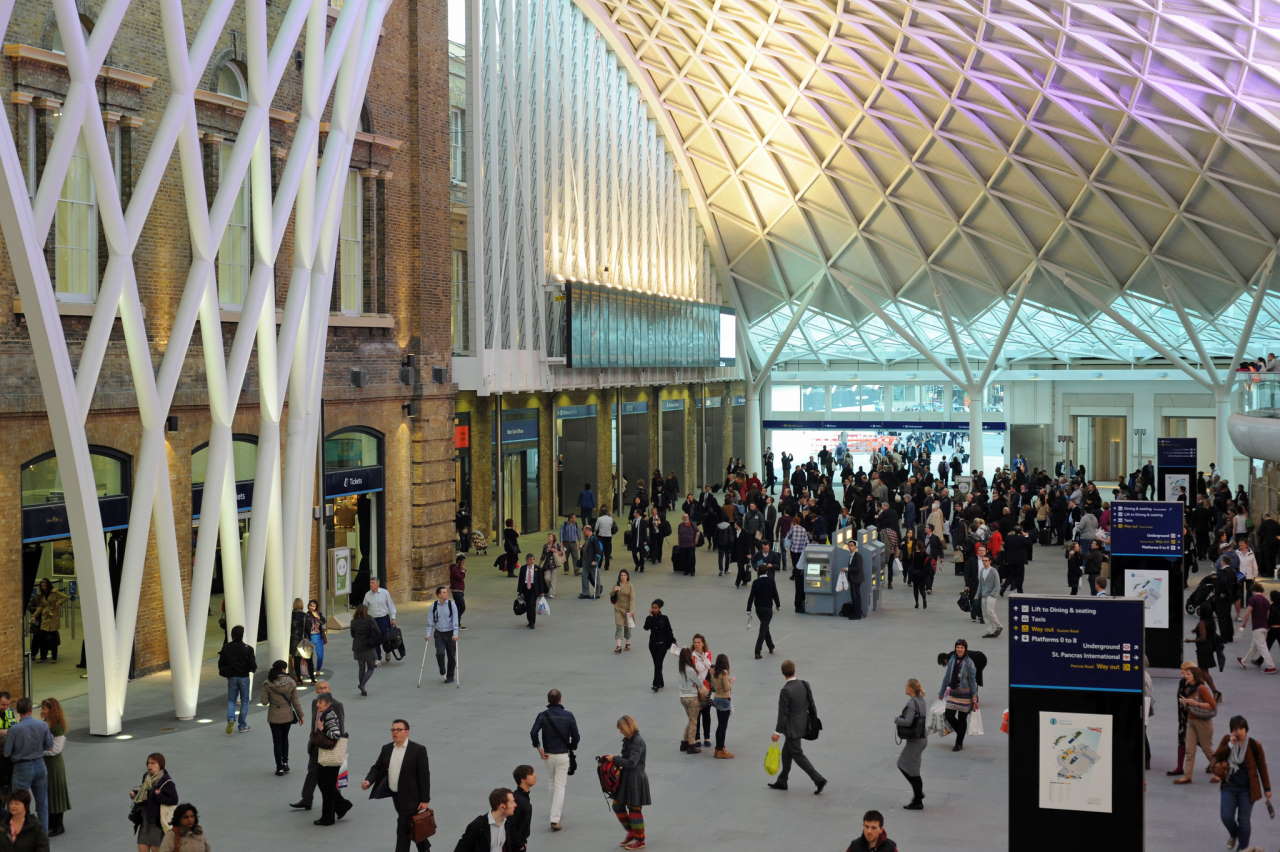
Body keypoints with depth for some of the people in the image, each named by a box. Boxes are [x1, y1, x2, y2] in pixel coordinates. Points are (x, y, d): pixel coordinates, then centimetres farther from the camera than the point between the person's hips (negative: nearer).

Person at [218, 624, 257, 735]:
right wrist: (252, 669, 9)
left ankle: (231, 718, -12)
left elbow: (221, 663, -2)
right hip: (244, 677, -2)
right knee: (244, 701, 11)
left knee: (231, 700, 14)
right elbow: (253, 665, -13)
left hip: (231, 677, 2)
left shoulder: (226, 648, -6)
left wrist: (225, 672, 15)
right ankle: (242, 725, 13)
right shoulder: (247, 648, -13)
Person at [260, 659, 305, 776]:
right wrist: (300, 715, 4)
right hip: (287, 715, 1)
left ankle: (280, 767, 10)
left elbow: (264, 701, -10)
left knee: (277, 741, 9)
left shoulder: (267, 684, -13)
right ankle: (285, 762, 20)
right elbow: (295, 702, -7)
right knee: (285, 738, 24)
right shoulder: (291, 683, -11)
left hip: (274, 717, -1)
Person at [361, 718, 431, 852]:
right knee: (411, 827, 19)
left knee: (403, 830, -6)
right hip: (394, 796, 6)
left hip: (410, 797, -6)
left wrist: (425, 800, -14)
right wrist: (368, 781, -13)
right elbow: (377, 768, 8)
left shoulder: (418, 749, -12)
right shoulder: (386, 749, 6)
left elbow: (424, 776, -12)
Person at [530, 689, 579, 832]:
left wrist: (539, 749, -8)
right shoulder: (568, 716, -6)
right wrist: (571, 748, 12)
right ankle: (555, 819, -10)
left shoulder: (543, 715, -6)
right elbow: (576, 736, -6)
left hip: (548, 755, 2)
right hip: (563, 755, -2)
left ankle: (556, 813, 33)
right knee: (560, 787, 0)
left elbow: (533, 733, -19)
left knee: (553, 783, 23)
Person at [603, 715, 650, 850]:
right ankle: (631, 833, 31)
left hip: (635, 779, -9)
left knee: (634, 809, 2)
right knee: (618, 806, 14)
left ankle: (640, 840, 17)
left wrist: (615, 758, -18)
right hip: (626, 778, 9)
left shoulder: (638, 741, -20)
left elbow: (631, 762, -25)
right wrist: (615, 760, 1)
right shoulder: (627, 740, 8)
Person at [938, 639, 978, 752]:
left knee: (962, 718, 4)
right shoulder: (952, 661, 4)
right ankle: (960, 733, 28)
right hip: (953, 692, 5)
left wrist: (974, 698, -11)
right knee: (949, 715, 0)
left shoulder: (969, 663, -10)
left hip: (965, 694, -5)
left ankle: (959, 743, 16)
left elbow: (973, 681, -9)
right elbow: (946, 678, 11)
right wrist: (941, 694, 14)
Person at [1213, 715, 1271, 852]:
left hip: (1247, 789, -2)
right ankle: (1233, 834, 32)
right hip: (1229, 786, 2)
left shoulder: (1254, 745, -10)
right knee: (1226, 817, -3)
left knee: (1244, 820, 0)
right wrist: (1229, 745, -19)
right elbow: (1216, 757, -9)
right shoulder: (1227, 740, -2)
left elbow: (1262, 768, -1)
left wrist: (1267, 789, 3)